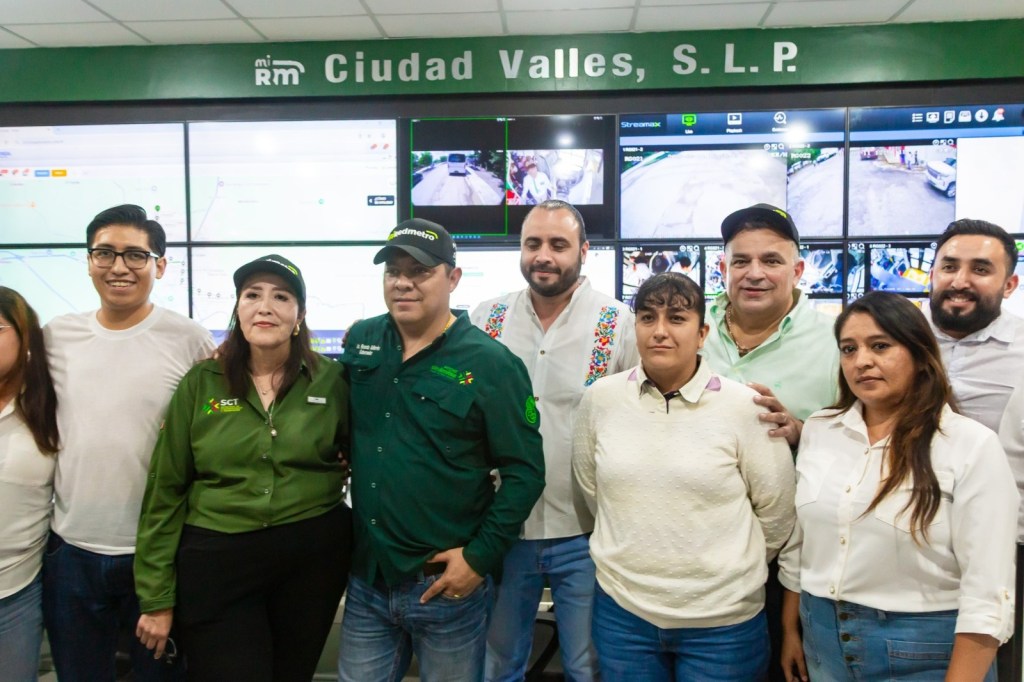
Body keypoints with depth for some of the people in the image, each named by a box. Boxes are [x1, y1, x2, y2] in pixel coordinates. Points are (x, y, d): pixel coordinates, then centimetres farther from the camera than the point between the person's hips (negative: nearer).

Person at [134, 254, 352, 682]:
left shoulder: (331, 378, -3)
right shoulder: (201, 383, -3)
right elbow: (166, 489, 0)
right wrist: (156, 596, 0)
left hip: (314, 557, 1)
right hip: (217, 561, -1)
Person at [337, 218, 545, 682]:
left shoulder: (490, 363, -12)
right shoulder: (359, 342, 3)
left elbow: (524, 471, -12)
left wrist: (480, 557, -13)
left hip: (448, 581, -4)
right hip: (366, 578, 4)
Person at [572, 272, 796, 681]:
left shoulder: (743, 405, -11)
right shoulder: (600, 398, -4)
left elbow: (776, 511, -2)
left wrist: (733, 568, 8)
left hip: (723, 619, -2)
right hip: (622, 608, 2)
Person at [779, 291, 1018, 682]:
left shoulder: (973, 446, -13)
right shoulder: (819, 430, 0)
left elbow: (988, 591, -15)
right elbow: (797, 542, 7)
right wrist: (790, 631, 10)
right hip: (822, 640, 4)